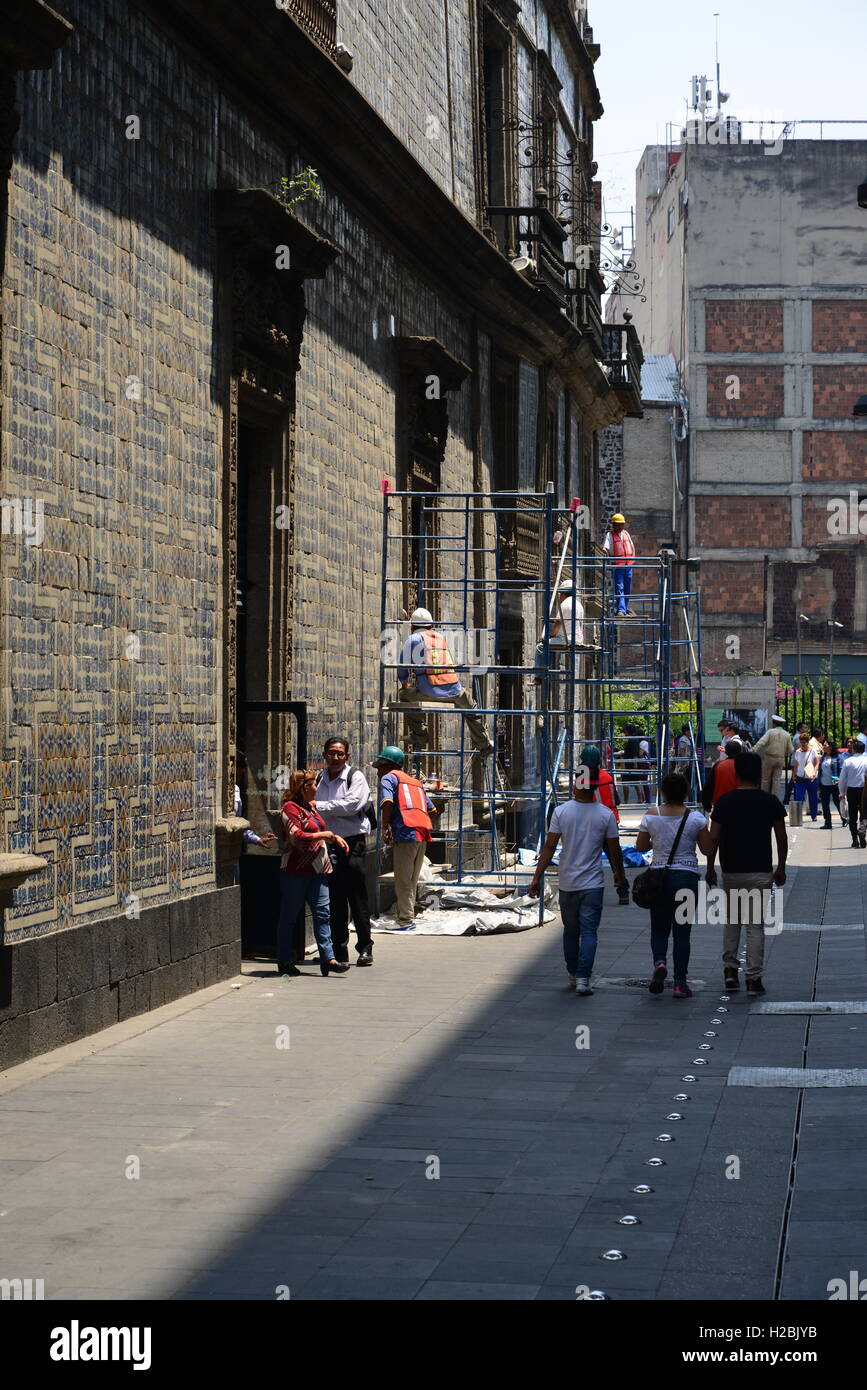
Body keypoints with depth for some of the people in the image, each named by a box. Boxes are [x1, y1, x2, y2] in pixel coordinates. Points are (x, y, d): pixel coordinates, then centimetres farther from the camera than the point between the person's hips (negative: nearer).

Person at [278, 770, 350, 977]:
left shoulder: (310, 807, 17)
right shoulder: (290, 808, -10)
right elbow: (297, 837, -20)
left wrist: (335, 838, 16)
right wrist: (324, 835, -13)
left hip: (317, 870, 8)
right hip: (296, 871, -8)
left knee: (322, 913, -2)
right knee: (290, 916, 2)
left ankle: (328, 958, -6)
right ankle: (284, 962, 10)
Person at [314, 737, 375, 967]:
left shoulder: (355, 776, -2)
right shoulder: (320, 780, 14)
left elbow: (351, 804, -16)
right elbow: (314, 811, 19)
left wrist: (320, 806, -14)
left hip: (352, 842, -5)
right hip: (328, 843, 5)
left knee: (358, 898, -5)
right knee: (335, 900, 7)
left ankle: (365, 948, 0)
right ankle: (338, 949, 12)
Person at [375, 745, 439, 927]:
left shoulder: (389, 777, 5)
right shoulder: (415, 782, 27)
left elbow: (387, 801, -14)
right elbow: (432, 810, 24)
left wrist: (385, 827, -8)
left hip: (405, 832, -7)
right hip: (423, 835, 7)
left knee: (402, 882, -3)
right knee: (411, 881, 14)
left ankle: (406, 920, -5)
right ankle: (404, 914, 18)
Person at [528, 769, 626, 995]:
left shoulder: (561, 811, -6)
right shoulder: (606, 815, -5)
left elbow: (549, 847, -7)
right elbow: (614, 851, 0)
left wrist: (537, 878, -2)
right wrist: (619, 875, 17)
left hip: (567, 884, 1)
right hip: (593, 884, -1)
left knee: (570, 931, 15)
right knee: (589, 932, 0)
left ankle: (573, 976, 23)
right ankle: (583, 979, -11)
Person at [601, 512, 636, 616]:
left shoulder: (626, 534, 17)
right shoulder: (609, 535, 0)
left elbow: (632, 547, 27)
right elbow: (605, 547, -12)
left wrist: (632, 557, 13)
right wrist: (605, 550, -35)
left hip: (628, 565, 6)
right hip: (617, 566, -6)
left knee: (627, 589, 10)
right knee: (619, 588, -12)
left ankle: (625, 609, 20)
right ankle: (621, 610, -17)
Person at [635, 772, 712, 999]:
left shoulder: (652, 816, -4)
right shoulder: (696, 818, -7)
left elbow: (641, 846, 4)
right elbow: (707, 849, -1)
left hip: (659, 876, 1)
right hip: (687, 876, -1)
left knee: (659, 929, 14)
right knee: (682, 931, 5)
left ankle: (659, 962, -14)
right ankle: (680, 984, 4)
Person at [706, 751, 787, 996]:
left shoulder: (725, 802, -4)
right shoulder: (771, 802, -4)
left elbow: (713, 838, -5)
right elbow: (782, 839, 0)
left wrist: (710, 868, 6)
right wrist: (781, 868, 13)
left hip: (731, 871, 1)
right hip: (760, 872, -1)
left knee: (732, 920, 19)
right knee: (755, 925, 3)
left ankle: (730, 969, 14)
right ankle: (753, 978, -1)